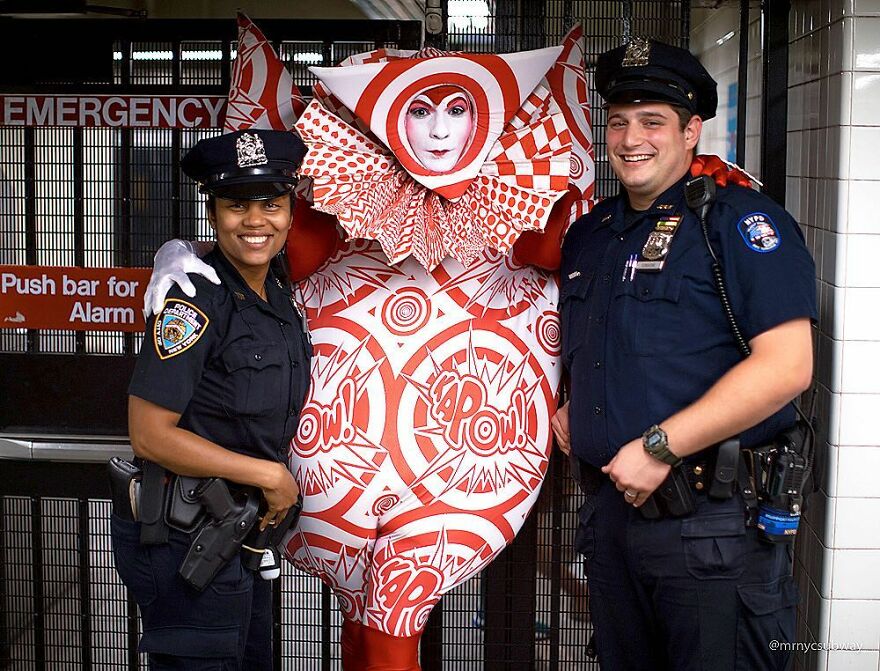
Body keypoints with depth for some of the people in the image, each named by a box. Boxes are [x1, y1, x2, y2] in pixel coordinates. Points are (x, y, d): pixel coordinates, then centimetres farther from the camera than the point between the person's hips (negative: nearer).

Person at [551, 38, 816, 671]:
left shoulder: (738, 221, -9)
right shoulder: (587, 233, 15)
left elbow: (786, 366, -20)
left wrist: (660, 448, -20)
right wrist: (568, 410, 9)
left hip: (714, 521, -7)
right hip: (611, 511, 7)